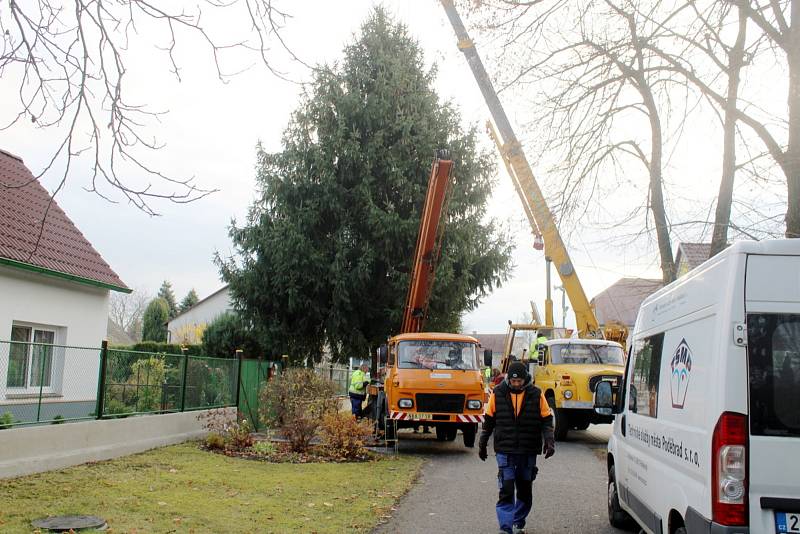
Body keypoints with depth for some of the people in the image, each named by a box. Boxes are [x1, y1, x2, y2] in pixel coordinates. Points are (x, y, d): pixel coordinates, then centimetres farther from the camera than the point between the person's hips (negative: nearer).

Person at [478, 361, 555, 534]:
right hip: (505, 451, -1)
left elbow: (546, 420, 3)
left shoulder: (536, 395, -3)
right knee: (506, 489, -9)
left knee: (525, 490, 12)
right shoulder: (498, 393, -3)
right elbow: (489, 420, 6)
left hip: (528, 452, 2)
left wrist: (549, 440, -12)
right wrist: (482, 444, 10)